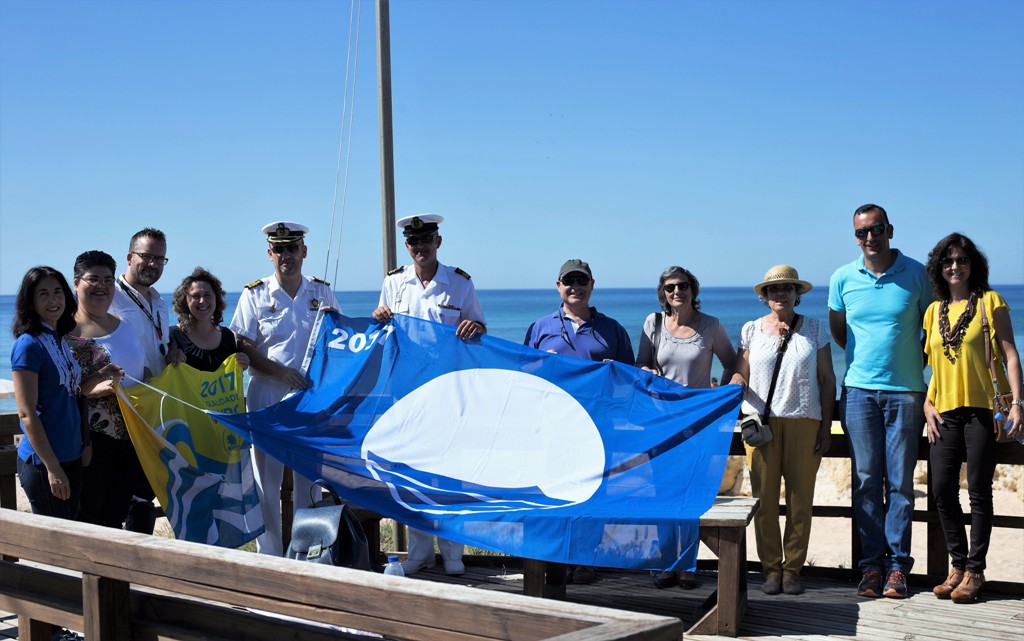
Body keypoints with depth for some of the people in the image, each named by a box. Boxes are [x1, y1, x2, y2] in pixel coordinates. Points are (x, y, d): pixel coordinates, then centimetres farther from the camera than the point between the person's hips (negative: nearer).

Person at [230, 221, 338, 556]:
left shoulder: (322, 292, 10)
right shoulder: (254, 294, 2)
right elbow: (243, 347, -2)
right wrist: (279, 371, -16)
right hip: (267, 396, -2)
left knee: (309, 478, 7)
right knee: (267, 480, 0)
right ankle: (270, 556, 7)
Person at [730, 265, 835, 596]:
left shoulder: (815, 329, 9)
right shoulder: (751, 330, 12)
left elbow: (827, 380, 9)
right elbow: (741, 372, 12)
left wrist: (826, 427, 3)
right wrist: (736, 383, -13)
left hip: (803, 422, 0)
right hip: (761, 422, 1)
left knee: (800, 497, -1)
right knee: (764, 497, -3)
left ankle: (792, 568, 8)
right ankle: (771, 568, 6)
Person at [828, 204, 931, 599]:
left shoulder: (916, 274, -1)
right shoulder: (842, 279, 4)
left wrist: (917, 364, 9)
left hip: (905, 392, -1)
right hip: (859, 390, 1)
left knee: (900, 480, 0)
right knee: (866, 479, 1)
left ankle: (897, 564, 6)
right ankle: (872, 563, 8)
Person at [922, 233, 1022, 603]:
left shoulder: (989, 301, 1)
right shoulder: (934, 310, 14)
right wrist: (928, 404, 8)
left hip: (983, 408, -4)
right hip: (946, 412, 4)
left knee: (978, 492, -1)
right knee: (942, 490, 0)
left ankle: (975, 571, 7)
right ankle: (958, 565, 14)